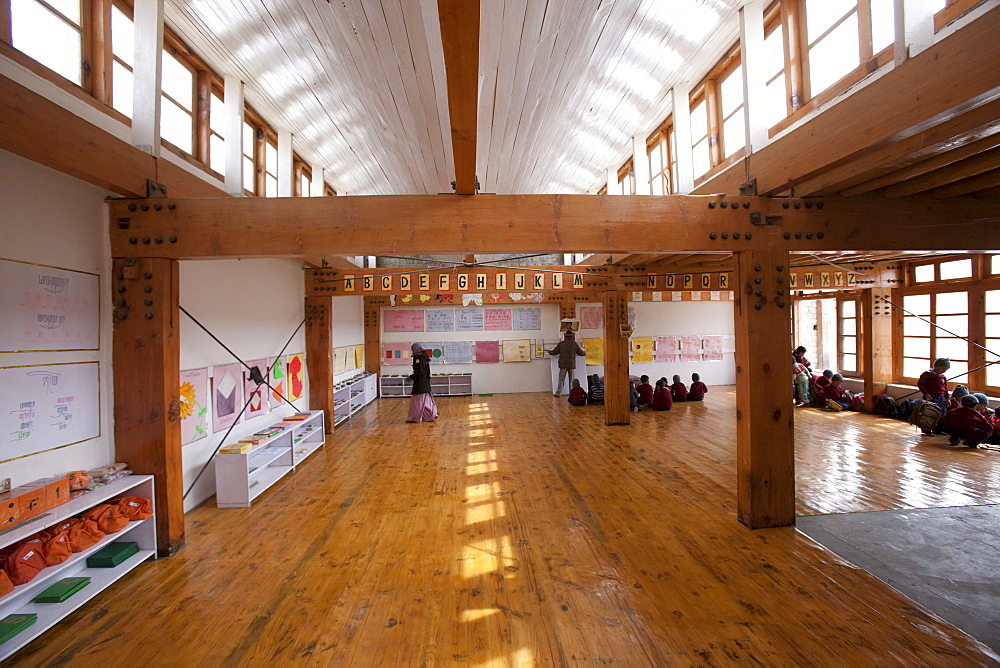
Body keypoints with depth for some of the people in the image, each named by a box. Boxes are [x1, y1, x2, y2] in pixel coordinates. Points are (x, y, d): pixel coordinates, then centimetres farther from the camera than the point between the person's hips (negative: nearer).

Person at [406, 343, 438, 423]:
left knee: (417, 400, 0)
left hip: (419, 382, -9)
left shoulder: (417, 358, -16)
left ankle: (415, 417, 7)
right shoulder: (424, 357, 11)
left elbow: (419, 372, -21)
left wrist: (411, 377, -11)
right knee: (426, 399, 15)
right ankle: (432, 414, 17)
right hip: (426, 381, 9)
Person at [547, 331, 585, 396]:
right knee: (572, 380, 7)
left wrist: (548, 351, 28)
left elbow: (554, 352, 7)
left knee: (561, 379, 4)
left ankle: (558, 393, 4)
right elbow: (581, 353, 11)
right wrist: (585, 353, 34)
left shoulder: (560, 343, 2)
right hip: (572, 364, 0)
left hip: (563, 364, 0)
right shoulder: (575, 344, 3)